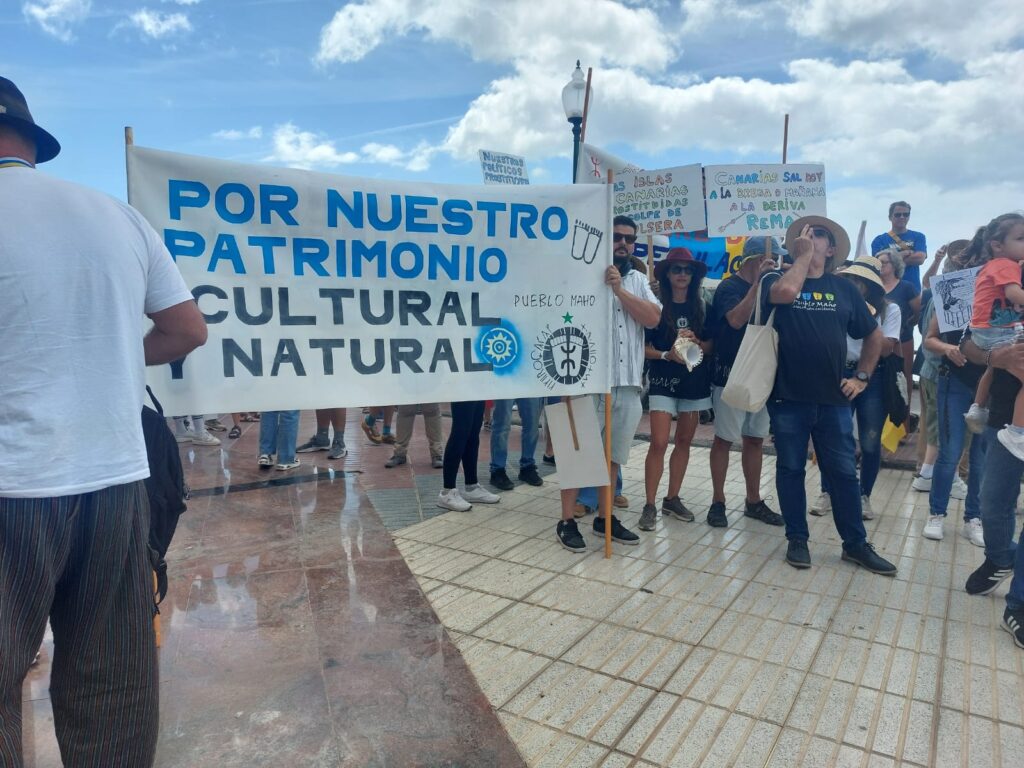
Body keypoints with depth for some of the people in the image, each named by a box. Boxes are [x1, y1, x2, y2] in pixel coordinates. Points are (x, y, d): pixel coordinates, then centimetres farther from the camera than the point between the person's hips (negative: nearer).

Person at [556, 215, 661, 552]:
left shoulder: (639, 281, 13)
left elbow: (653, 318, -3)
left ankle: (604, 517, 26)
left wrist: (619, 290, -12)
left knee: (612, 454, 14)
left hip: (628, 382, 5)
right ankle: (567, 521, 10)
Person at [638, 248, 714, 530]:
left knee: (684, 442, 10)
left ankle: (672, 499, 22)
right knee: (659, 443, -10)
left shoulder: (701, 307, 7)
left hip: (695, 380, 4)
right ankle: (650, 504, -1)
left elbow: (712, 346, 7)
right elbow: (643, 347, -4)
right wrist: (666, 355, -20)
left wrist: (696, 343, -12)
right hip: (663, 381, -4)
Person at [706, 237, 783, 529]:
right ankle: (718, 501, 9)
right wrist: (757, 281, -23)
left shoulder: (764, 287, 13)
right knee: (724, 438, 0)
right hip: (731, 375, -7)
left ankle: (754, 502, 20)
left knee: (755, 439, 11)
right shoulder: (730, 287, -8)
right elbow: (737, 319, -26)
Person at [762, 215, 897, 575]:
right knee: (790, 469, 7)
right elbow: (786, 292, -26)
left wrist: (862, 377, 10)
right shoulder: (778, 279, 0)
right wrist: (803, 254, -12)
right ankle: (797, 539, 21)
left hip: (833, 397, 3)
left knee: (843, 472, 9)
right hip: (788, 397, -2)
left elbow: (874, 335, 18)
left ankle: (855, 543, 23)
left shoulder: (844, 288, 9)